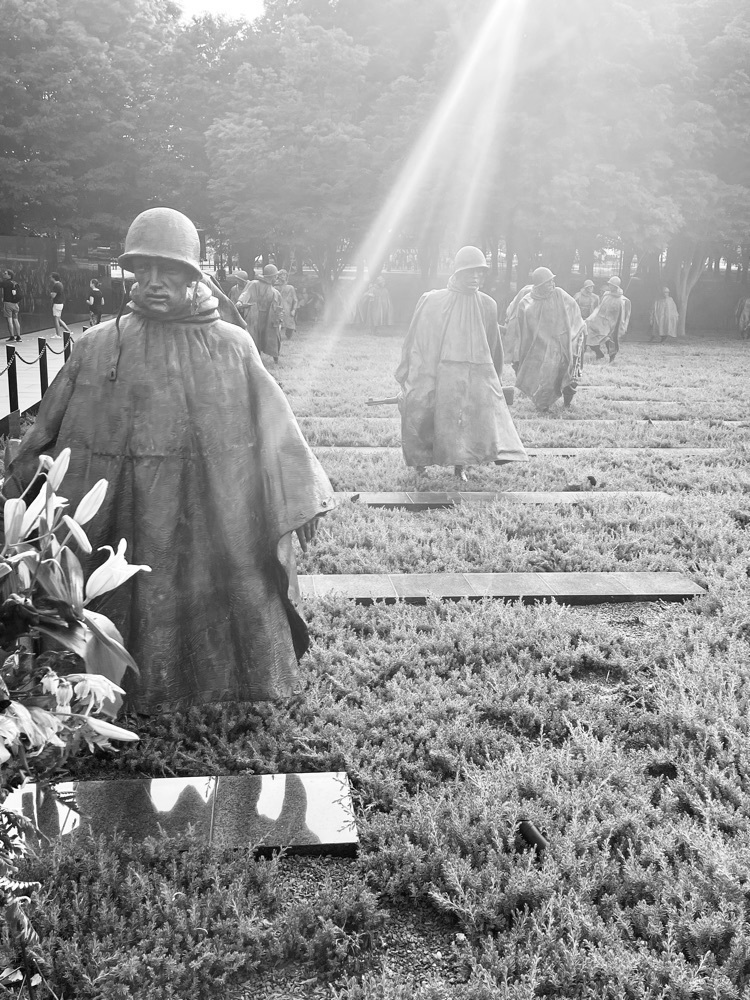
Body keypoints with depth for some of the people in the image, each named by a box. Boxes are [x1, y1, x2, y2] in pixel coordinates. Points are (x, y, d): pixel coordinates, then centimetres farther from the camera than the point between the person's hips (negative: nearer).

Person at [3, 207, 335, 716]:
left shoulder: (233, 345, -1)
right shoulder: (98, 347, -1)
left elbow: (271, 423, 2)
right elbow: (54, 432, 4)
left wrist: (299, 501, 2)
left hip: (219, 514, 0)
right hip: (133, 517, 0)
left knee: (222, 606, 9)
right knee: (144, 607, 9)